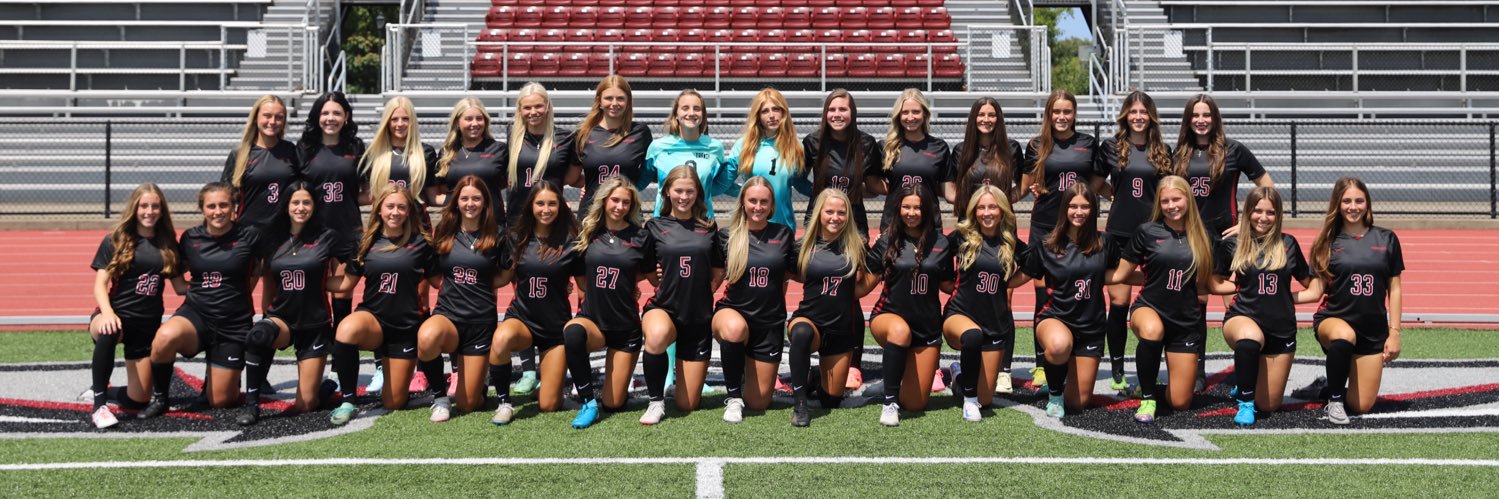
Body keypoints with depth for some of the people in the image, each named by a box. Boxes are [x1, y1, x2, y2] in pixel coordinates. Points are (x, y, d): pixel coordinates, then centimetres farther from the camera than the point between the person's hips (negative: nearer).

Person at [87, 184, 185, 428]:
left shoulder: (168, 244, 8)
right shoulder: (115, 240, 0)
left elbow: (180, 286, 10)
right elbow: (100, 284, -6)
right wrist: (107, 312, -25)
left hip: (148, 325, 3)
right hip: (117, 316, -3)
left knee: (138, 400, 0)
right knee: (107, 333, -42)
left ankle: (101, 388, 36)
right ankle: (99, 405, -29)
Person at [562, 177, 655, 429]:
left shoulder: (640, 237, -2)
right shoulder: (588, 231, 0)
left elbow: (654, 277, 9)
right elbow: (580, 275, 12)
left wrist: (626, 279, -4)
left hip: (626, 326, 0)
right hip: (593, 319, 0)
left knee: (613, 403, -1)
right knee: (572, 332, -38)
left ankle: (622, 378, 36)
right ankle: (588, 402, -21)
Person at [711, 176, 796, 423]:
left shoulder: (783, 234, 2)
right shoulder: (727, 235, -2)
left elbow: (793, 273, 11)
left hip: (770, 322, 2)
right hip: (733, 311, -2)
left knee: (758, 402, 4)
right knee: (734, 329, -41)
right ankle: (733, 397, -19)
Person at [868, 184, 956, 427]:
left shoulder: (941, 243, 0)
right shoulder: (887, 240, -4)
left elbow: (947, 285, 9)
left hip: (927, 326, 2)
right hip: (889, 315, -2)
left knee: (915, 404, 2)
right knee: (901, 330, -42)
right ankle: (890, 403, -28)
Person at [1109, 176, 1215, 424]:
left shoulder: (1201, 238, 5)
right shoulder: (1147, 232, -3)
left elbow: (1203, 286, 14)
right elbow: (1119, 274, 1)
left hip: (1187, 321, 3)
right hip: (1149, 309, -2)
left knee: (1180, 402, 1)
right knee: (1152, 330, -43)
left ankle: (1149, 385, 38)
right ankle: (1147, 397, -20)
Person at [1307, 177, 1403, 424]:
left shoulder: (1386, 239, 4)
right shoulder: (1328, 242, 2)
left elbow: (1394, 289, 6)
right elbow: (1317, 288, 0)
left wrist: (1394, 332, 2)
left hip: (1374, 331, 2)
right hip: (1333, 320, -2)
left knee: (1362, 406, -2)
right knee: (1345, 335, -41)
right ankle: (1334, 399, -17)